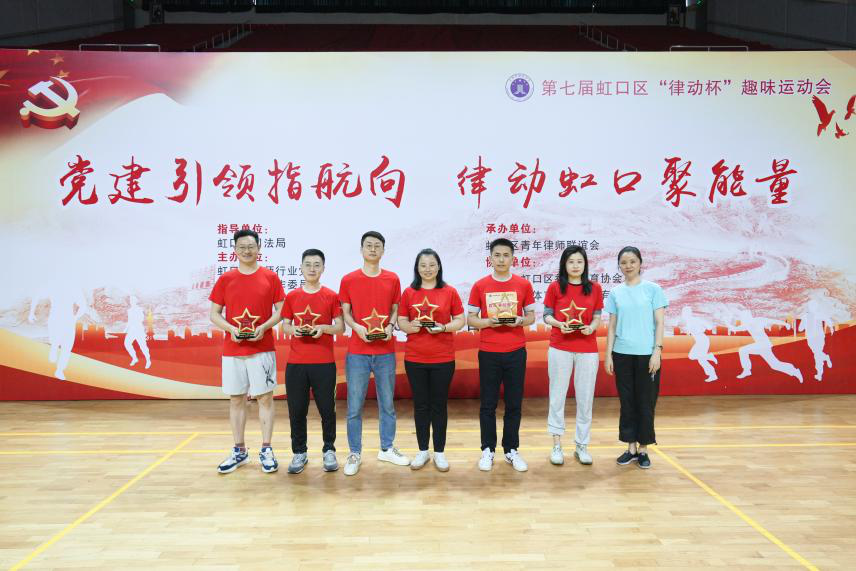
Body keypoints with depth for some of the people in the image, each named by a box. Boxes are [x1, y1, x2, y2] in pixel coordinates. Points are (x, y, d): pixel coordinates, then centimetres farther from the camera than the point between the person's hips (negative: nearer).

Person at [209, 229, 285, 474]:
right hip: (232, 350, 2)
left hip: (262, 349, -2)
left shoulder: (270, 277, 1)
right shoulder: (225, 279, 5)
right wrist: (231, 328, -12)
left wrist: (264, 327, -14)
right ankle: (239, 451, 19)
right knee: (236, 399, 8)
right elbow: (214, 314, 6)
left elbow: (281, 310, 2)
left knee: (265, 397, 1)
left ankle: (266, 451, 11)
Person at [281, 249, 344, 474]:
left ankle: (329, 451, 19)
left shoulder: (332, 296, 1)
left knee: (327, 408, 4)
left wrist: (323, 328, -16)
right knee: (297, 410, 5)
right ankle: (299, 453, 19)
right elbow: (285, 326, 10)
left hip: (324, 362, -1)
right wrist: (293, 330, -11)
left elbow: (340, 327, 2)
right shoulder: (291, 296, 6)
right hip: (296, 362, 2)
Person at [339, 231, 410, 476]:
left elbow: (395, 310, 11)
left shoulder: (392, 279, 5)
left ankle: (387, 449, 26)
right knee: (355, 405, 2)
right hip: (357, 352, -2)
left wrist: (390, 326, -9)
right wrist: (357, 327, -15)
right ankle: (355, 454, 14)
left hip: (385, 351, 2)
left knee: (387, 403, 10)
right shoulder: (348, 280, 1)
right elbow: (345, 312, 3)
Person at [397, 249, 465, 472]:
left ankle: (440, 452, 18)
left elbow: (460, 320, 2)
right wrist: (410, 326, -15)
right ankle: (422, 451, 21)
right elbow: (401, 321, 6)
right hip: (415, 358, 1)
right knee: (420, 405, 9)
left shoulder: (450, 292, 0)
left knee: (439, 405, 6)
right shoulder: (408, 293, 4)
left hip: (443, 359, -1)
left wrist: (443, 327, -16)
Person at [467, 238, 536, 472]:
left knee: (514, 404, 7)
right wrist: (488, 322, -15)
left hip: (516, 352, 1)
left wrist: (519, 321, -12)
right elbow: (470, 319, 4)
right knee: (488, 404, 6)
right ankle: (488, 450, 18)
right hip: (488, 353, -1)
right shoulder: (480, 286, 1)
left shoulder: (524, 285, 2)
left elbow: (531, 316, 9)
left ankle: (511, 450, 20)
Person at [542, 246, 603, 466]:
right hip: (560, 349, -1)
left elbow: (597, 318, 7)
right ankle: (557, 446, 14)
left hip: (587, 350, 1)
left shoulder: (595, 288, 4)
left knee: (585, 398, 6)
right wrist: (559, 324, -16)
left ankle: (582, 446, 17)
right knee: (557, 396, 4)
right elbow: (547, 315, 3)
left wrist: (591, 327, -14)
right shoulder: (555, 287, 0)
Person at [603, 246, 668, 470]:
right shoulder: (615, 292, 7)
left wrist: (657, 351, -10)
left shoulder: (653, 289, 0)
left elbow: (659, 323, -2)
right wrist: (608, 355, 3)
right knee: (627, 402, 8)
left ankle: (643, 449, 15)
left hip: (646, 354, -2)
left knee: (645, 402, 3)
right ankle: (631, 448, 18)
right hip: (622, 354, 3)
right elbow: (612, 326, 8)